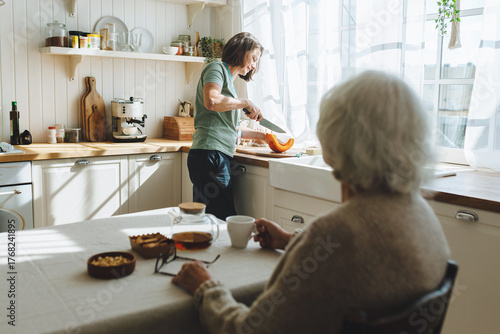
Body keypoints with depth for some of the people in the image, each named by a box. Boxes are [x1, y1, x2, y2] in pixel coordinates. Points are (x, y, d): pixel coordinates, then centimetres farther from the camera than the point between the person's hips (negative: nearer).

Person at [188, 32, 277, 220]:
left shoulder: (229, 79, 27)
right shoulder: (216, 68, 1)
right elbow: (211, 101, -21)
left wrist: (260, 136, 32)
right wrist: (246, 103, -9)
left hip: (219, 157, 9)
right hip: (210, 154, -9)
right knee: (225, 220, -13)